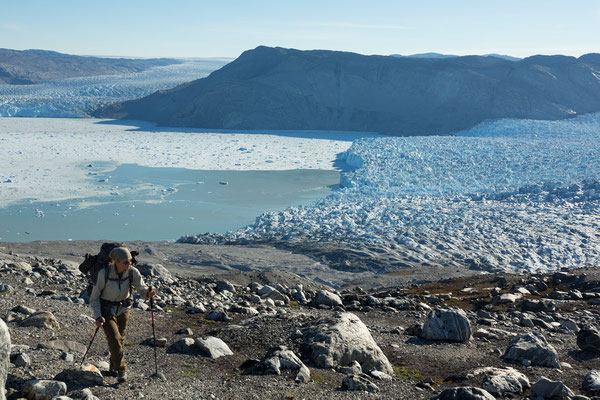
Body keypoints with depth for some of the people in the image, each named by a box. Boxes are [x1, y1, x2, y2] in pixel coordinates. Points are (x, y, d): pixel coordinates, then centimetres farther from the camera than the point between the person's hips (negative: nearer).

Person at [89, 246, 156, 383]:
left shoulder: (132, 272, -20)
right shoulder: (104, 274, -26)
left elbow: (141, 288, -21)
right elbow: (94, 298, -16)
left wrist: (148, 293, -44)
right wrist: (98, 316, -25)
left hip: (123, 309, 3)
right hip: (106, 310, -3)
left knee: (121, 339, 15)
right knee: (114, 339, -14)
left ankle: (113, 365, 41)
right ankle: (121, 369, 4)